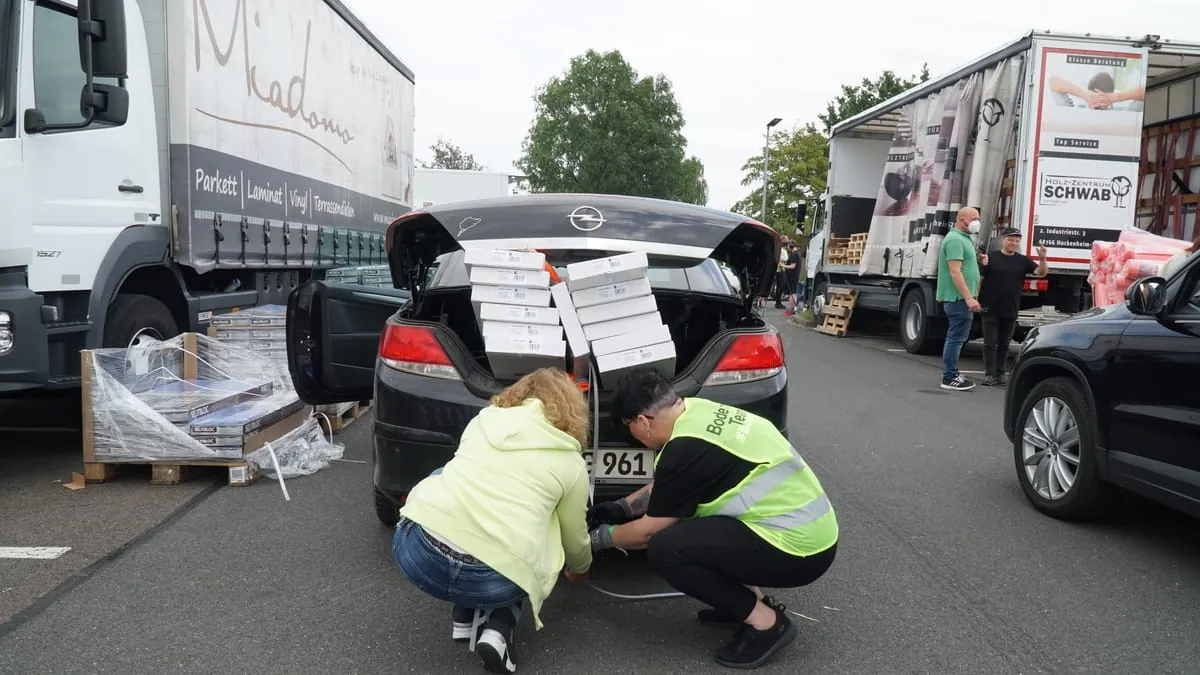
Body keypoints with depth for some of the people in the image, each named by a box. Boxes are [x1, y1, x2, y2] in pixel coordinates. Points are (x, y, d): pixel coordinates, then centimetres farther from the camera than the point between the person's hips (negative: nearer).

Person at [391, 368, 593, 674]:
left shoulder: (485, 419, 19)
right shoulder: (572, 463, 13)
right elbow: (574, 538, 25)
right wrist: (580, 569, 50)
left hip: (416, 550, 2)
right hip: (492, 580, -1)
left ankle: (465, 617, 28)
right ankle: (498, 628, 7)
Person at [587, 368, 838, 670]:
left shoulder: (687, 448, -20)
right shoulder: (699, 411, 6)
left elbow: (648, 532, -6)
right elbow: (666, 487, 24)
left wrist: (602, 537, 12)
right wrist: (622, 507, 27)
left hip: (800, 547, -10)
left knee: (664, 548, -15)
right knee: (677, 511, 14)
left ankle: (764, 621, -2)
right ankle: (749, 599, 16)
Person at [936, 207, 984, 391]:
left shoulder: (964, 238, 19)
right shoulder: (955, 239, -14)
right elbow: (955, 272, -21)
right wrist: (969, 297, -24)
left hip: (960, 298, 11)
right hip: (959, 298, -11)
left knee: (955, 337, 14)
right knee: (957, 337, -8)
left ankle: (952, 374, 20)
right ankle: (949, 378, -5)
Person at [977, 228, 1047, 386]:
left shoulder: (1022, 261, 8)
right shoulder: (992, 258, -1)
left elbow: (1041, 272, 0)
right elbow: (979, 278, -3)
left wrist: (1042, 259, -17)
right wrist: (983, 265, -23)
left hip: (1010, 311, 3)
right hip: (991, 309, -3)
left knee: (1004, 344, 11)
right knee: (990, 343, 0)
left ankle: (1000, 374, 18)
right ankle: (989, 374, 2)